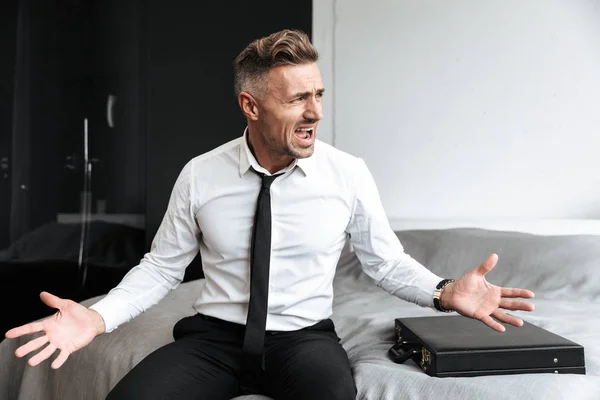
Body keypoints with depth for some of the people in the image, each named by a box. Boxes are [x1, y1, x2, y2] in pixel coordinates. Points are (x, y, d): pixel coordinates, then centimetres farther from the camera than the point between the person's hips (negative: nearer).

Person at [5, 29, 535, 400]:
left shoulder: (349, 174, -4)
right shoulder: (200, 176, -3)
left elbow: (387, 261, 4)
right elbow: (161, 267, 5)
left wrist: (445, 292, -14)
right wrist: (97, 317, -11)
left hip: (304, 337, 0)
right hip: (215, 336, 1)